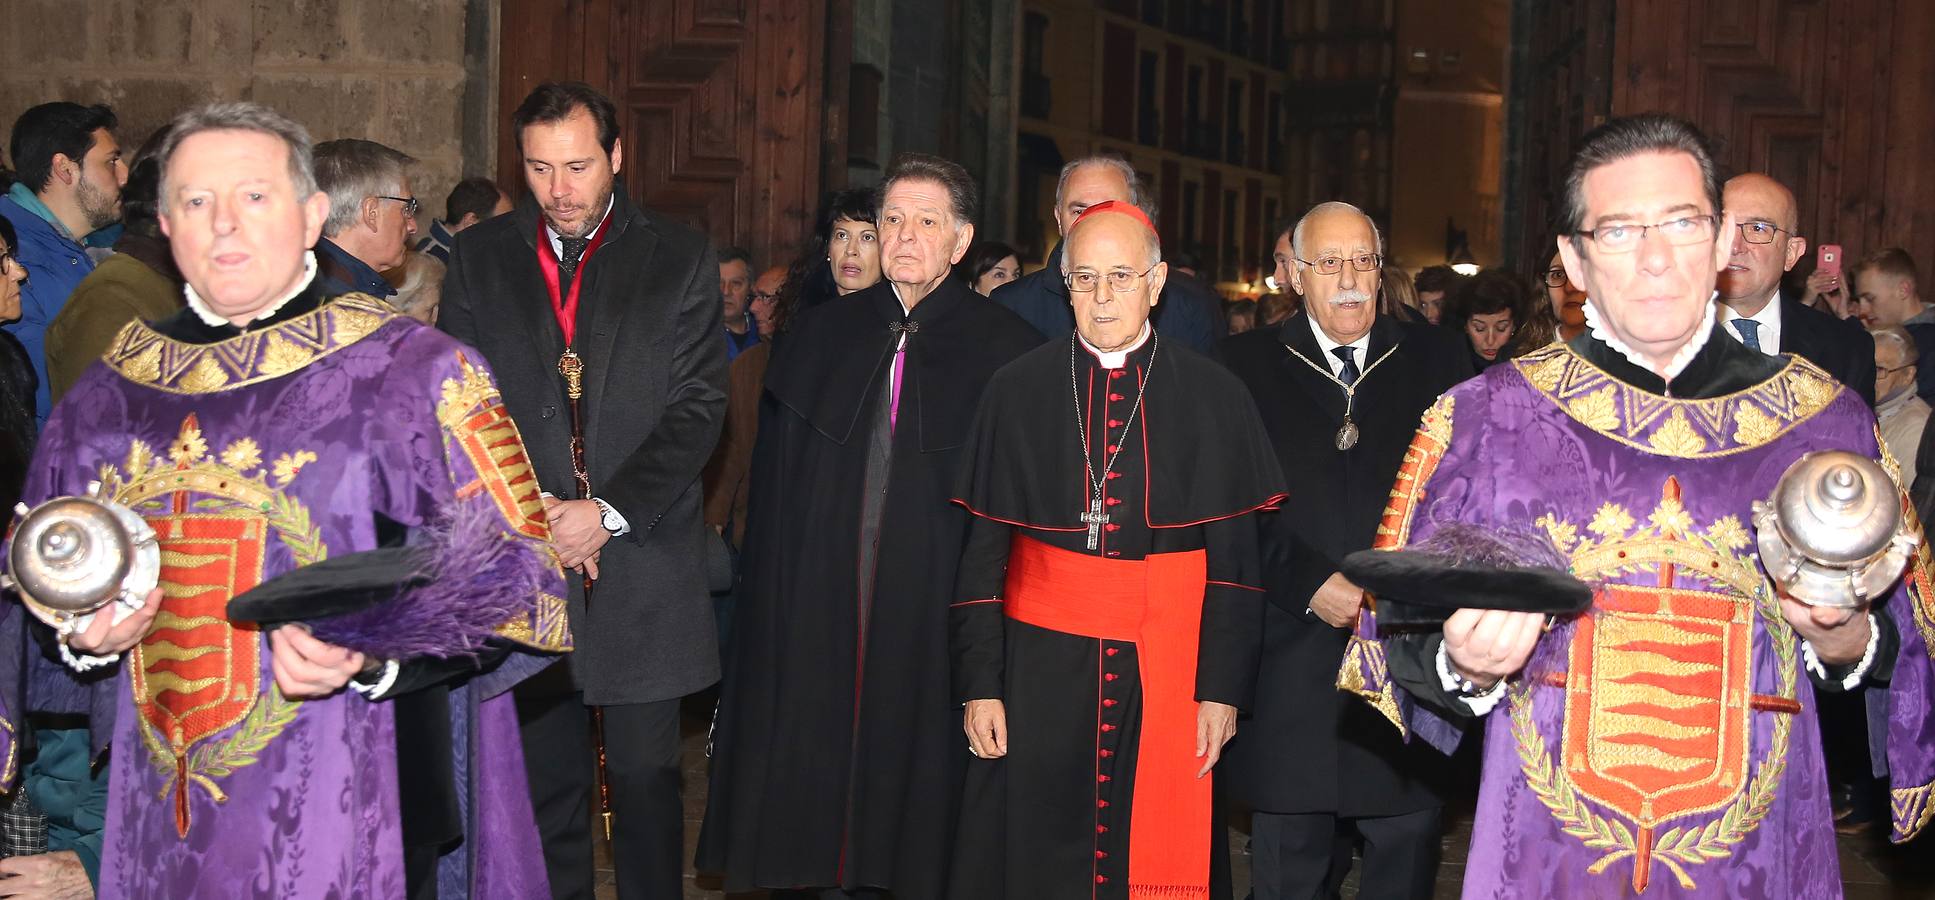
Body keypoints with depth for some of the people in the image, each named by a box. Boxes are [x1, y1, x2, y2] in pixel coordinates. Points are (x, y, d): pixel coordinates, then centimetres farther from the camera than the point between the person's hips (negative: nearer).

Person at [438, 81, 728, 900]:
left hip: (643, 564, -1)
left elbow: (697, 408, -3)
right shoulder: (480, 257, 8)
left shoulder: (679, 259, 2)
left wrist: (610, 513, -13)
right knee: (543, 779, 9)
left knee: (645, 778, 5)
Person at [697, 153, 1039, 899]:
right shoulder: (818, 337, 9)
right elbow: (774, 494, 9)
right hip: (820, 609, 3)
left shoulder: (1003, 350, -1)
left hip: (935, 613, -3)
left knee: (919, 777, 4)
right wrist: (768, 608, 3)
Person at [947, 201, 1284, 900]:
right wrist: (979, 684, -1)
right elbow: (981, 548, 3)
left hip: (1166, 669, 0)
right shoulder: (1016, 391, 3)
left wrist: (1223, 687, -5)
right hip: (1040, 666, 1)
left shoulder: (1213, 397, 1)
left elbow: (1237, 556, 0)